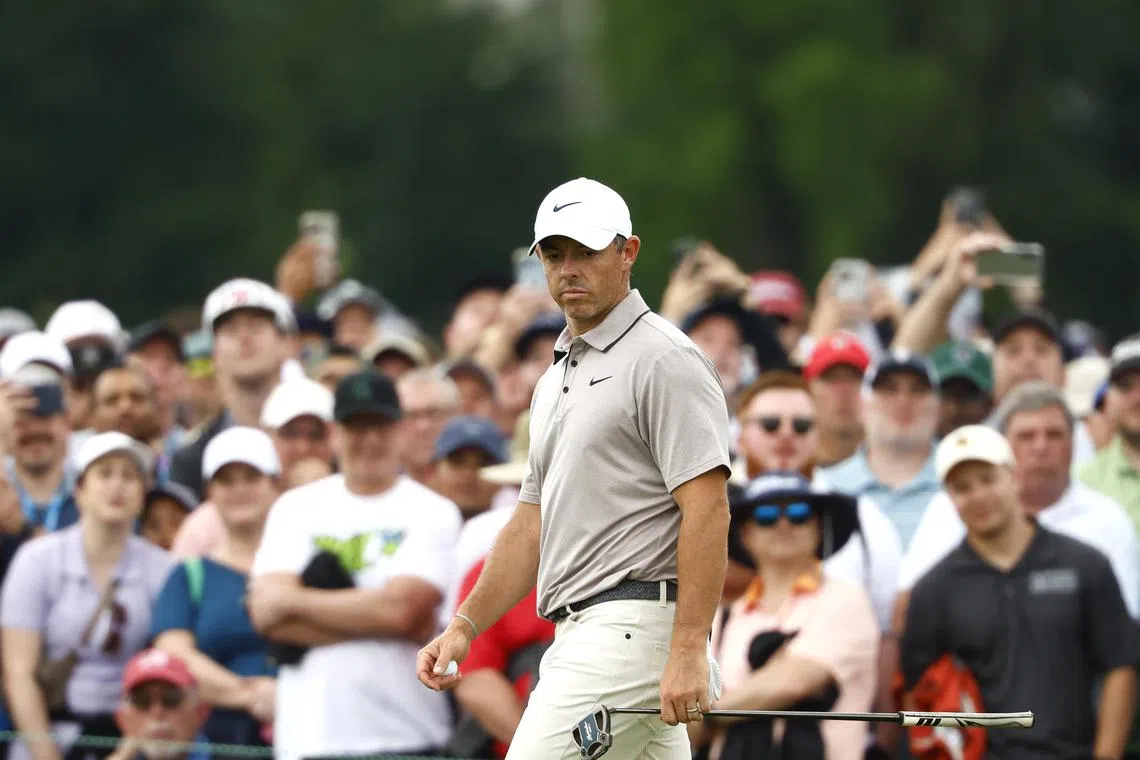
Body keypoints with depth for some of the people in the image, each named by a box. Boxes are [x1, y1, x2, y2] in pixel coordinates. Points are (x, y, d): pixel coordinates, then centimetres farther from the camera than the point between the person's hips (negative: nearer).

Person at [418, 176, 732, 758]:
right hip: (581, 633, 10)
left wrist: (688, 650, -23)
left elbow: (707, 508, -16)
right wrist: (465, 625, 14)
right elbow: (534, 522, 25)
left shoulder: (664, 360, -8)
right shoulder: (556, 378, 22)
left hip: (634, 625, -10)